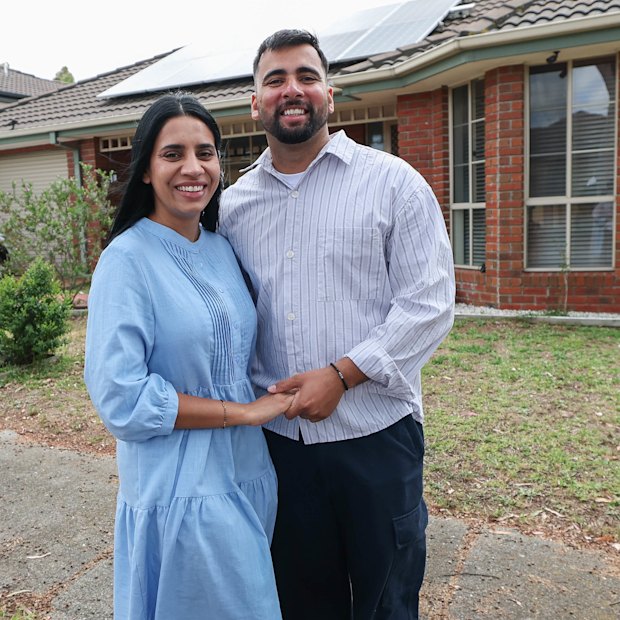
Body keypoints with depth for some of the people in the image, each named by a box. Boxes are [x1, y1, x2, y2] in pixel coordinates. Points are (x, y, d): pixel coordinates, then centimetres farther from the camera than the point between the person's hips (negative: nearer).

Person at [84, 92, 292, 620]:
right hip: (181, 491, -6)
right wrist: (244, 411, -17)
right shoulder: (127, 260, -15)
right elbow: (121, 399, -20)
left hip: (250, 474, 7)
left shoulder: (222, 249, 5)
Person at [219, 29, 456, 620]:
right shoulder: (233, 203, 7)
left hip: (376, 435, -3)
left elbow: (429, 303, -10)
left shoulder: (393, 182, -3)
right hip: (277, 438, 3)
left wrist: (340, 374, -17)